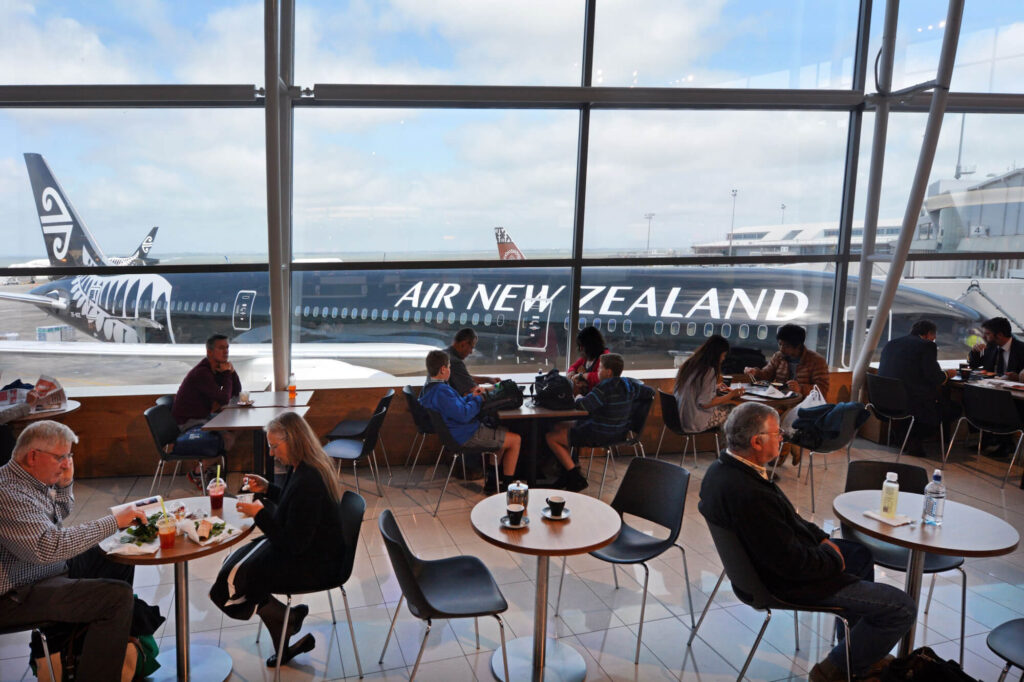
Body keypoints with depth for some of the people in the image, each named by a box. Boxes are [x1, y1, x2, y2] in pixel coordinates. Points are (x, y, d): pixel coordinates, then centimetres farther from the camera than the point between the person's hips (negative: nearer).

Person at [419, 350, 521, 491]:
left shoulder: (429, 388, 7)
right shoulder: (442, 391, -27)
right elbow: (464, 415, -29)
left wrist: (472, 396, 6)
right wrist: (478, 400, -13)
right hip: (466, 437, -11)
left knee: (504, 432, 25)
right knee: (515, 440, -3)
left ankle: (491, 481, 27)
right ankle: (507, 486, 8)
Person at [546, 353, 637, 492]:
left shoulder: (605, 387, -26)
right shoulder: (626, 384, 4)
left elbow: (584, 405, -27)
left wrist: (578, 398, -5)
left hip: (600, 433, -10)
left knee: (551, 437, 2)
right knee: (558, 426, 22)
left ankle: (576, 479, 3)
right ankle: (568, 471, 21)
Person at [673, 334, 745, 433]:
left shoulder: (689, 364, 4)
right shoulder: (708, 371, -20)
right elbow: (705, 403, -20)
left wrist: (715, 388, 19)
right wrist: (731, 395, -9)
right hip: (695, 422, -8)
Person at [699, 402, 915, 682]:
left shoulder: (722, 468, -5)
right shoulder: (750, 496, -37)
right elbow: (794, 564, -29)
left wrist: (821, 538, 3)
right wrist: (834, 559, -10)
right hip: (788, 584, -10)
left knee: (861, 554, 30)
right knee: (902, 608, -4)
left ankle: (856, 649, 41)